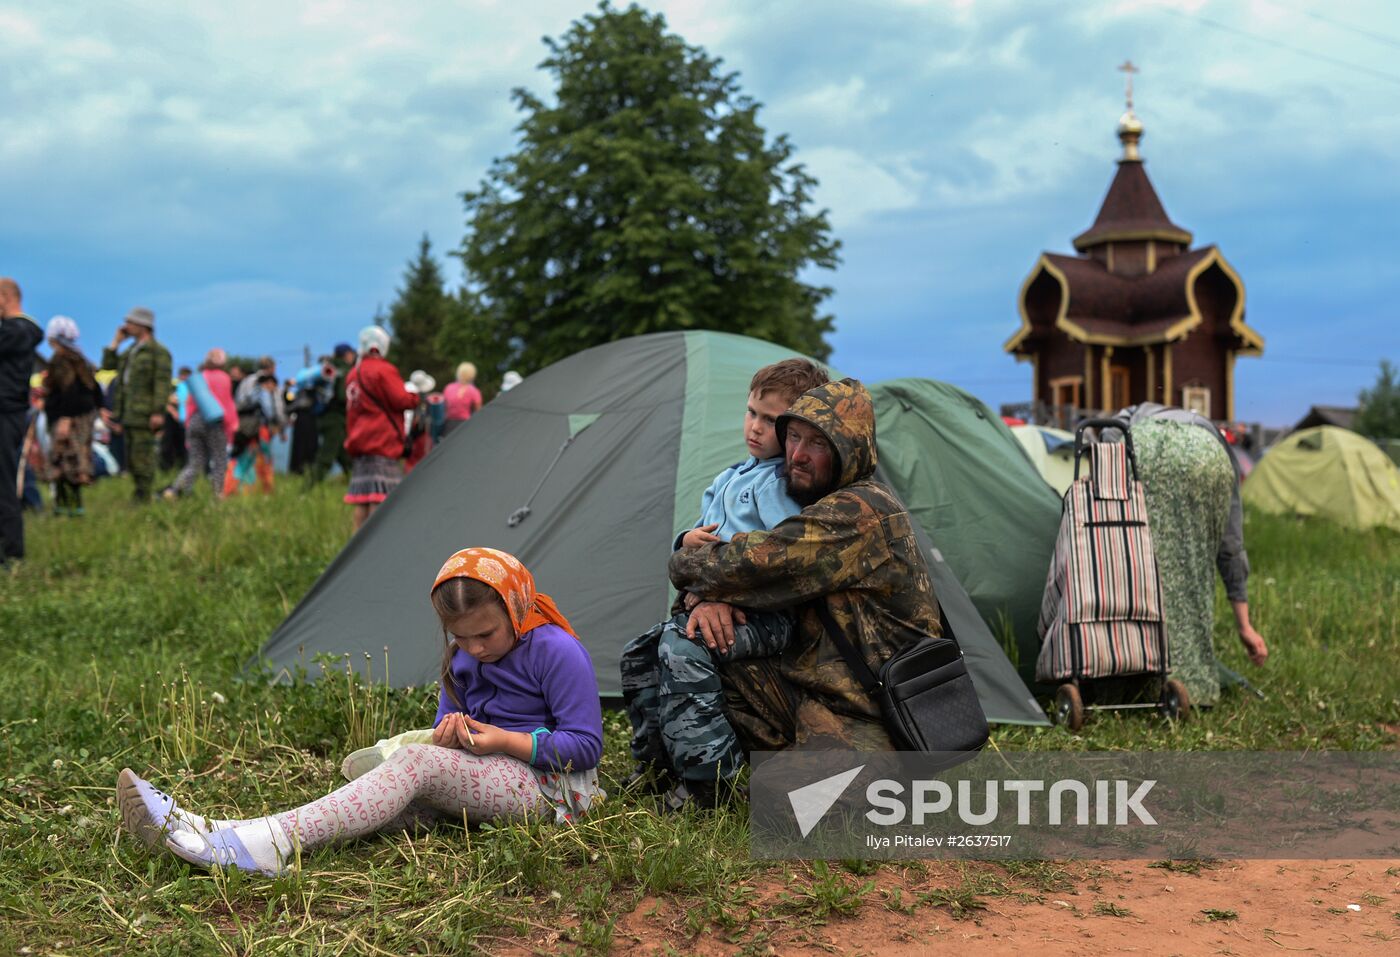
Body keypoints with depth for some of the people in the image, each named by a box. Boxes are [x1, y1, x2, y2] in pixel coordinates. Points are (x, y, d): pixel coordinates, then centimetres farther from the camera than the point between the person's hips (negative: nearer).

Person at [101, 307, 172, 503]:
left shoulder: (158, 351, -6)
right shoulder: (131, 351, 20)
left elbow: (163, 383, -13)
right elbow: (108, 365, 17)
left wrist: (158, 412, -20)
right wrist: (116, 342, 13)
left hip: (144, 415, -9)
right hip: (128, 413, 9)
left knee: (142, 457, -11)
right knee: (131, 459, 10)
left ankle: (143, 499, -9)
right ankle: (136, 498, 16)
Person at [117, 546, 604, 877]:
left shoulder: (557, 652, -13)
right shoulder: (462, 660, 10)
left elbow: (585, 746, -14)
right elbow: (447, 721, 17)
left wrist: (500, 739, -21)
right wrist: (447, 735, -8)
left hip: (551, 784, -7)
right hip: (484, 779, 7)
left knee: (415, 763, -28)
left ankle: (269, 844, -42)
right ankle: (218, 834, -35)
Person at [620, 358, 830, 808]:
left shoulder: (784, 485, -11)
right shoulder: (729, 479, 19)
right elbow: (703, 534, 25)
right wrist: (688, 540, -1)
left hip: (764, 616, -10)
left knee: (682, 646, -31)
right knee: (640, 654, 11)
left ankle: (707, 776, -25)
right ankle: (656, 761, 23)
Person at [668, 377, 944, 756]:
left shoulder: (864, 512, -19)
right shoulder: (821, 508, 14)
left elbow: (753, 562, -24)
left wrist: (684, 562, -3)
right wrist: (710, 598, -10)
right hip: (811, 692, 9)